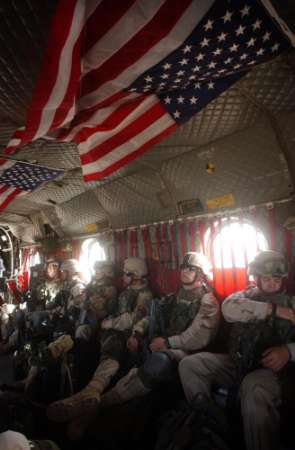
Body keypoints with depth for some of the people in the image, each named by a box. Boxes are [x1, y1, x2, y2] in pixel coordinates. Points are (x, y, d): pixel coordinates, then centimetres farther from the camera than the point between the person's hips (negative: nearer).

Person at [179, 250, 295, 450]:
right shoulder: (245, 295, 10)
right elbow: (229, 309, -14)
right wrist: (274, 310, -16)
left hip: (268, 367, -3)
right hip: (236, 362, 3)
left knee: (255, 390, -38)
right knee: (189, 364, -15)